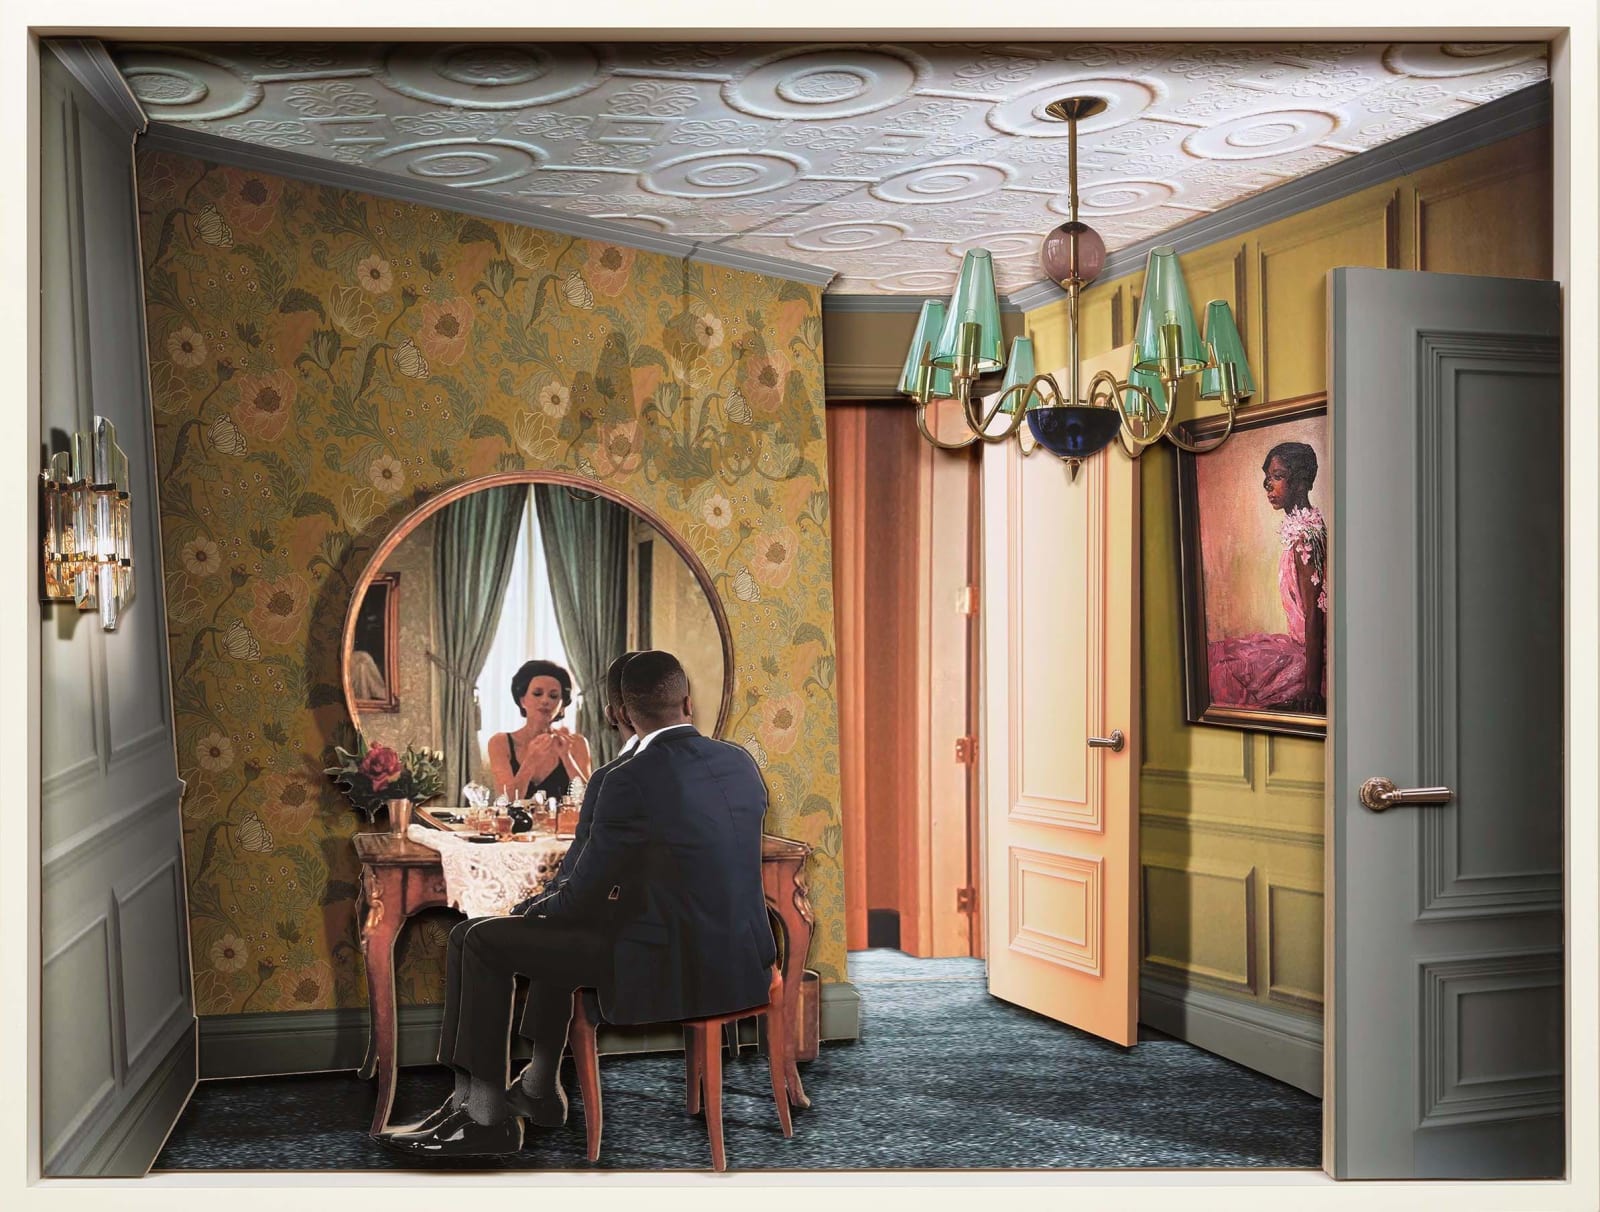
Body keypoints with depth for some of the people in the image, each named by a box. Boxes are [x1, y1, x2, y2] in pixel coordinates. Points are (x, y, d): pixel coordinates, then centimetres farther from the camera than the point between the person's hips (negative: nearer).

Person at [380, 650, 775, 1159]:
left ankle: (484, 1115, 12)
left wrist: (536, 910, 13)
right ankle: (539, 1087, 39)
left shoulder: (630, 780, -17)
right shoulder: (742, 763, 4)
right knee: (554, 926, 30)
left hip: (667, 973, -8)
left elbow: (583, 894, -9)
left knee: (476, 939, 5)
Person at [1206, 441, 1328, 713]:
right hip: (1300, 642, 9)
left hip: (1307, 654, -9)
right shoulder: (1310, 524, 8)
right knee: (1217, 651, 14)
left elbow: (1313, 614, -24)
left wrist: (1312, 686, -23)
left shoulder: (1302, 537, -22)